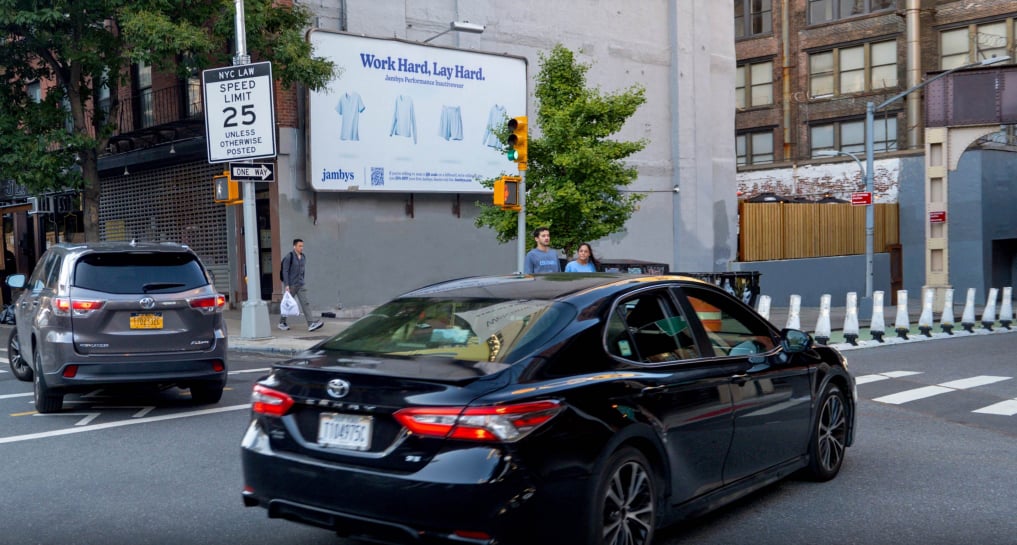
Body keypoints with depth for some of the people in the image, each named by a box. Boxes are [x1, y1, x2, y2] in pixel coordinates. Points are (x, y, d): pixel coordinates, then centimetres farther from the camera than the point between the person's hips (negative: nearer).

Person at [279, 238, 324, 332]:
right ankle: (282, 323, 25)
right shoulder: (289, 257, -11)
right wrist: (286, 285, -19)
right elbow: (285, 271, -14)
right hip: (290, 285, -5)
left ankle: (310, 324, -16)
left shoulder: (303, 257, 7)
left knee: (305, 303, -7)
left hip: (300, 285, 5)